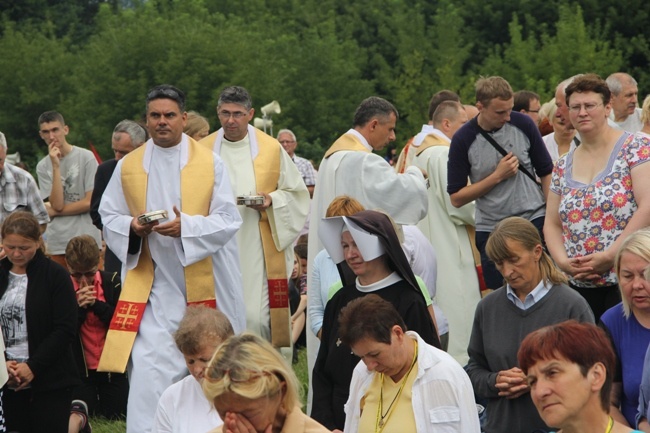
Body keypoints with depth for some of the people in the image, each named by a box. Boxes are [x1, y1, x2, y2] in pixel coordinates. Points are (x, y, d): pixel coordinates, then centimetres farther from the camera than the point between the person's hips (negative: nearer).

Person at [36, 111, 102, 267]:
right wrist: (56, 167, -10)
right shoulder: (43, 166, 6)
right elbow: (57, 204, -5)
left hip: (87, 242, -3)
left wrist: (53, 211, -1)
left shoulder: (86, 157, -2)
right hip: (57, 244, 3)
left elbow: (91, 202, -5)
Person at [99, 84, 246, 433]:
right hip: (151, 286, 0)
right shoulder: (128, 166, 5)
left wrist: (186, 227, -21)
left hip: (202, 283, 0)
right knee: (147, 370, -10)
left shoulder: (210, 163, -1)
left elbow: (227, 220, -5)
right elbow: (109, 217, 10)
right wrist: (131, 227, -12)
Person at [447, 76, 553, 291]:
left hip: (534, 219, 1)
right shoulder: (463, 140, -8)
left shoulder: (523, 125, -3)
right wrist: (497, 176, -14)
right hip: (491, 230, -1)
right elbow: (456, 198, -6)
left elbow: (546, 172, 7)